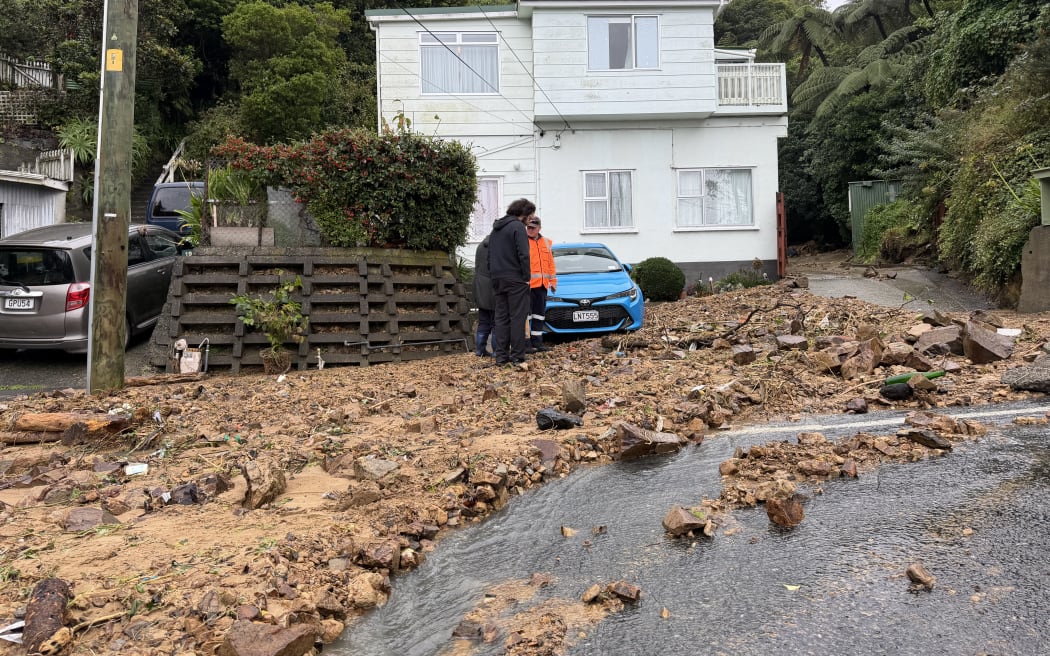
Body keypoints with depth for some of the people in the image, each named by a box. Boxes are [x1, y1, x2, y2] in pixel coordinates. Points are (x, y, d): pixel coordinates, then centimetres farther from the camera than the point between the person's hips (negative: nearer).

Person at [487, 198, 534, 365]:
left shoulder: (496, 229, 18)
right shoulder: (518, 226, -9)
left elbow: (490, 256, 20)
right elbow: (523, 255, -17)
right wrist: (527, 277, -10)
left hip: (497, 280, 7)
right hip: (515, 279, -7)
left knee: (500, 318, 8)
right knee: (518, 318, -4)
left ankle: (501, 355, 7)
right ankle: (517, 356, -4)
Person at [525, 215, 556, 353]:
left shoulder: (546, 243, 16)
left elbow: (550, 263, 20)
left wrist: (553, 281, 17)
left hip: (542, 285, 7)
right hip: (527, 284, -7)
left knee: (539, 314, 12)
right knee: (526, 314, -5)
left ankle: (537, 341, 20)